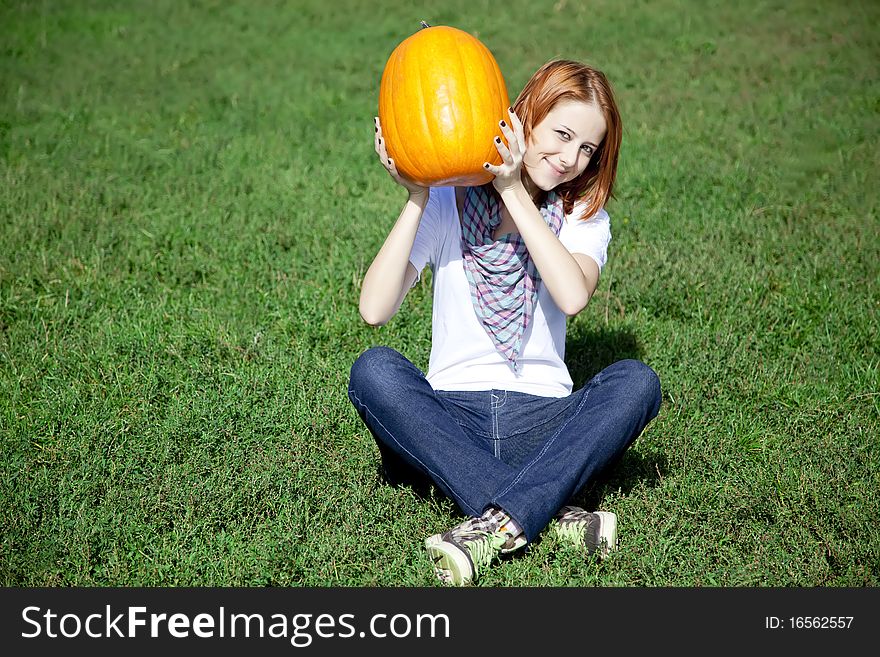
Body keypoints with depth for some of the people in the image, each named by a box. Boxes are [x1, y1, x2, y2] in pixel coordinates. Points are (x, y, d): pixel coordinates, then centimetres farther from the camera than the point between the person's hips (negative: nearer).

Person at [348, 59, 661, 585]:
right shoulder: (447, 205, 4)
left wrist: (514, 191, -16)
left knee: (636, 382, -26)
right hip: (450, 419, 0)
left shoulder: (584, 218, 8)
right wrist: (416, 199, -12)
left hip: (541, 422, 1)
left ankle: (498, 524, -39)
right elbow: (375, 310, -10)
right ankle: (550, 514, -36)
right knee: (374, 370, -30)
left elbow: (573, 296, -17)